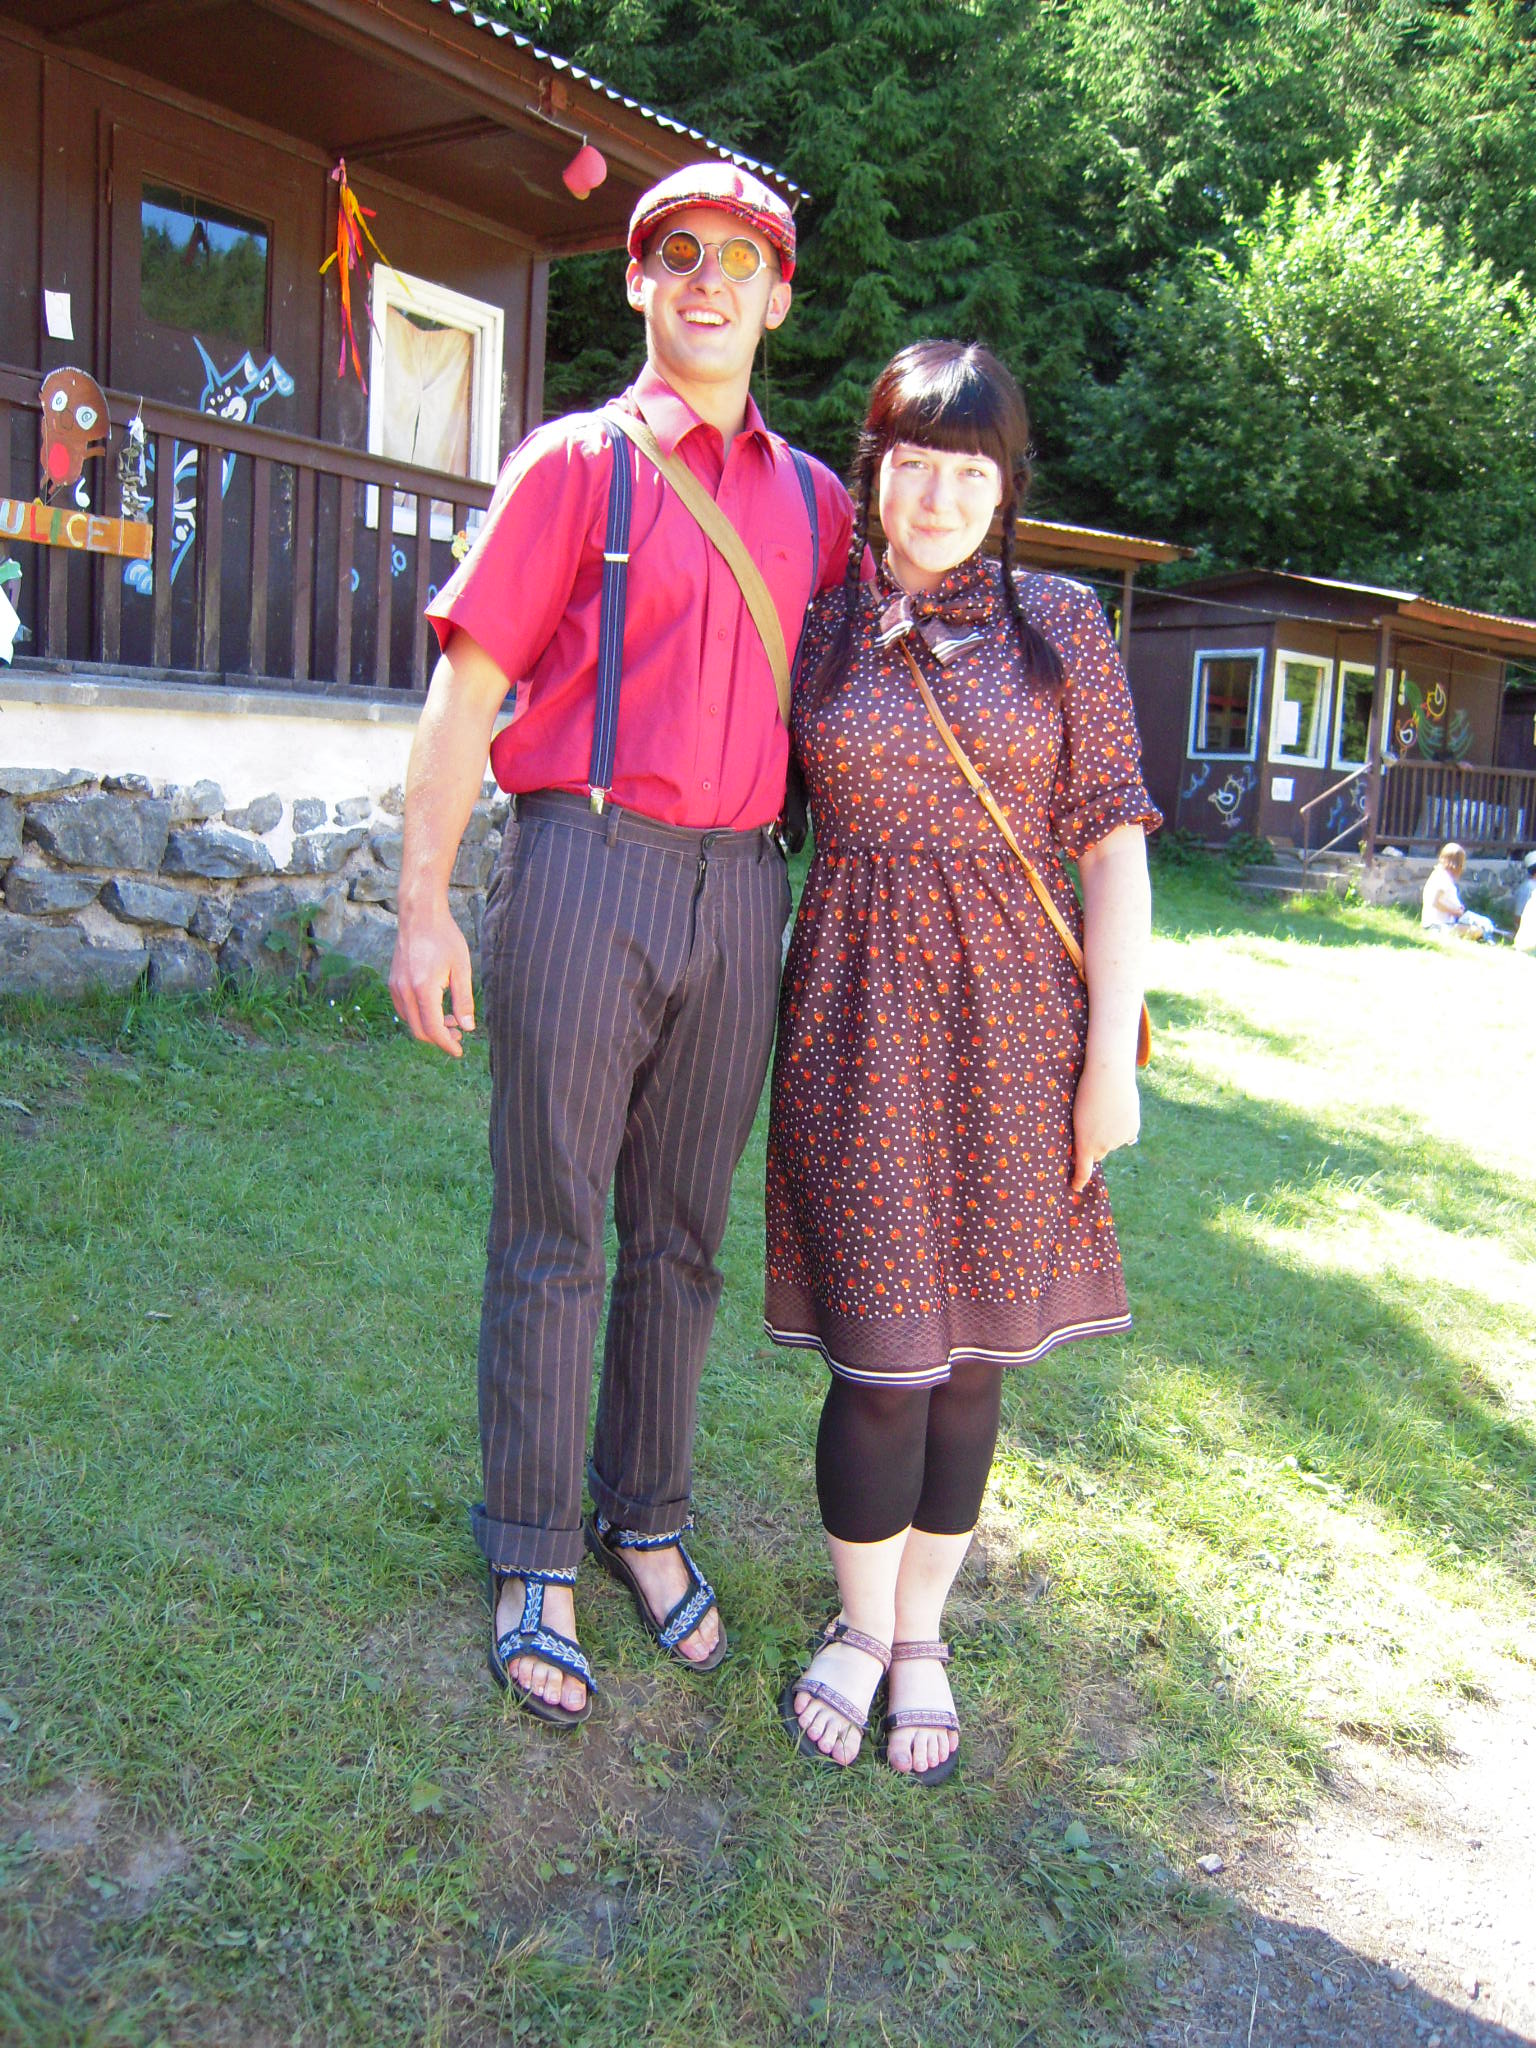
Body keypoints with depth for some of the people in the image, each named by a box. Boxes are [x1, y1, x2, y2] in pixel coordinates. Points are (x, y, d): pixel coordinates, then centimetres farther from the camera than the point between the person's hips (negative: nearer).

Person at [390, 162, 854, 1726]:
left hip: (741, 890, 4)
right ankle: (533, 1560, 17)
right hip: (586, 866, -4)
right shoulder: (577, 462, 3)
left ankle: (645, 1520, 28)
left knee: (681, 1235, 12)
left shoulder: (813, 501, 15)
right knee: (551, 1234, 2)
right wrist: (423, 907, -9)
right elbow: (467, 690, -2)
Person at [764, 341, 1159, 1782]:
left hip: (1014, 1017, 1)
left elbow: (1110, 841, 1)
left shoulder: (1060, 624, 4)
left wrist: (1113, 1047, -6)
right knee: (886, 1351, -2)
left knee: (972, 1346, 9)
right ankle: (860, 1626, 24)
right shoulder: (815, 633, 6)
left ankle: (922, 1632, 29)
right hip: (862, 1017, 0)